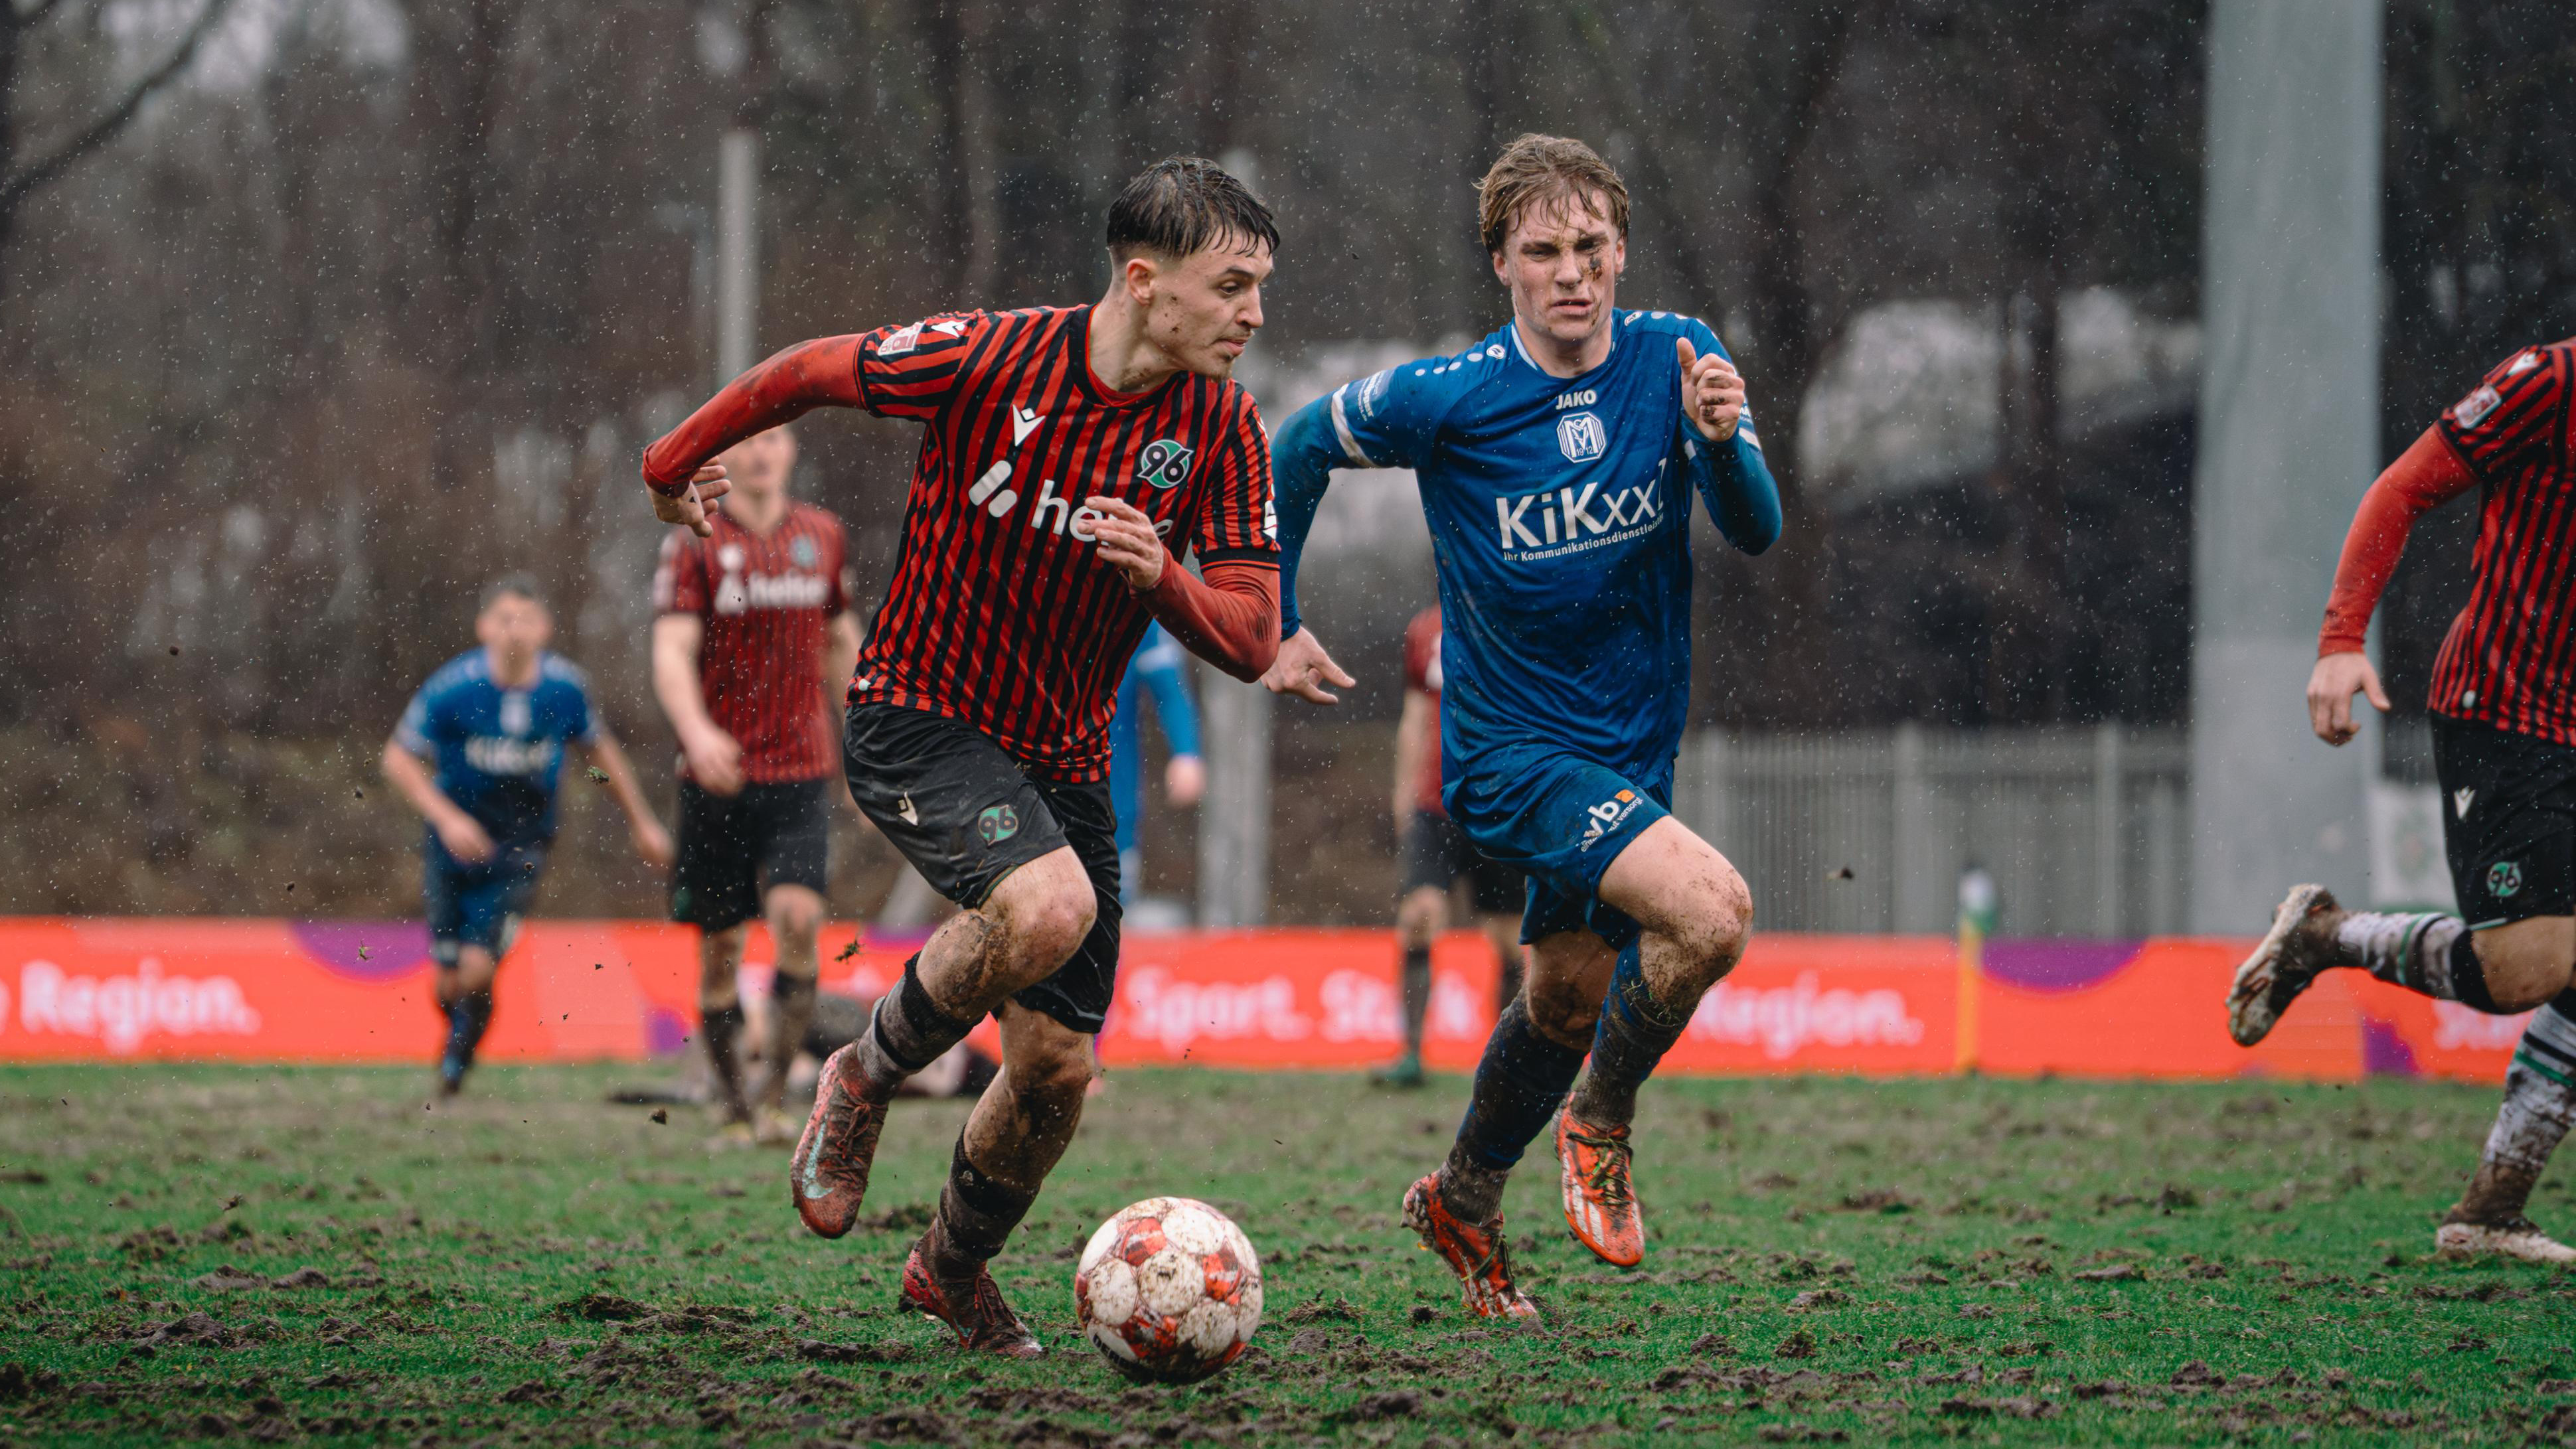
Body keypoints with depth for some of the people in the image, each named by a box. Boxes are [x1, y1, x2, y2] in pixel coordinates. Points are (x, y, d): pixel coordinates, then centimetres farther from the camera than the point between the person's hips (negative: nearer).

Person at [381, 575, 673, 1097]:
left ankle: (458, 1056, 15)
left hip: (519, 846, 0)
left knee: (477, 971, -14)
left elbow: (600, 748, 10)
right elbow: (398, 759, -8)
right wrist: (447, 818, -20)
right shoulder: (453, 687, -17)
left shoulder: (564, 688, -10)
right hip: (456, 840, 0)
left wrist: (642, 821, 16)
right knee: (447, 984, 4)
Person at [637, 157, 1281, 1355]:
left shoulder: (1222, 430, -6)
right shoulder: (987, 359, -17)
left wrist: (1160, 578, -29)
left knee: (1057, 1071, 3)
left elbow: (1249, 644, -7)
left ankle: (953, 1267, 34)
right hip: (917, 717, -5)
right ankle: (866, 1077, -5)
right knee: (1048, 908, -33)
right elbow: (806, 372, 0)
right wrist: (674, 467, 14)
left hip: (1065, 761, 5)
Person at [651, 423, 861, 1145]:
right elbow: (671, 652, -12)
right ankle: (732, 1107, 14)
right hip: (718, 776, -2)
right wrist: (697, 731, -31)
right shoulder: (693, 544, -2)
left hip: (803, 771, 2)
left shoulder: (822, 536, 10)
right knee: (721, 944, 1)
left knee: (798, 918, -17)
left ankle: (777, 1097, -10)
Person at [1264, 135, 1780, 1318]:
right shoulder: (1447, 399, -16)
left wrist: (1721, 441, -35)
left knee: (1570, 998, 21)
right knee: (1713, 910, -26)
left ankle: (1464, 1203, 47)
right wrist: (1273, 628, 2)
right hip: (1510, 751, -6)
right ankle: (1598, 1128, -1)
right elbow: (1299, 448, 2)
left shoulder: (1677, 358, -8)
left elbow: (1756, 531, -14)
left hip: (1632, 749, 6)